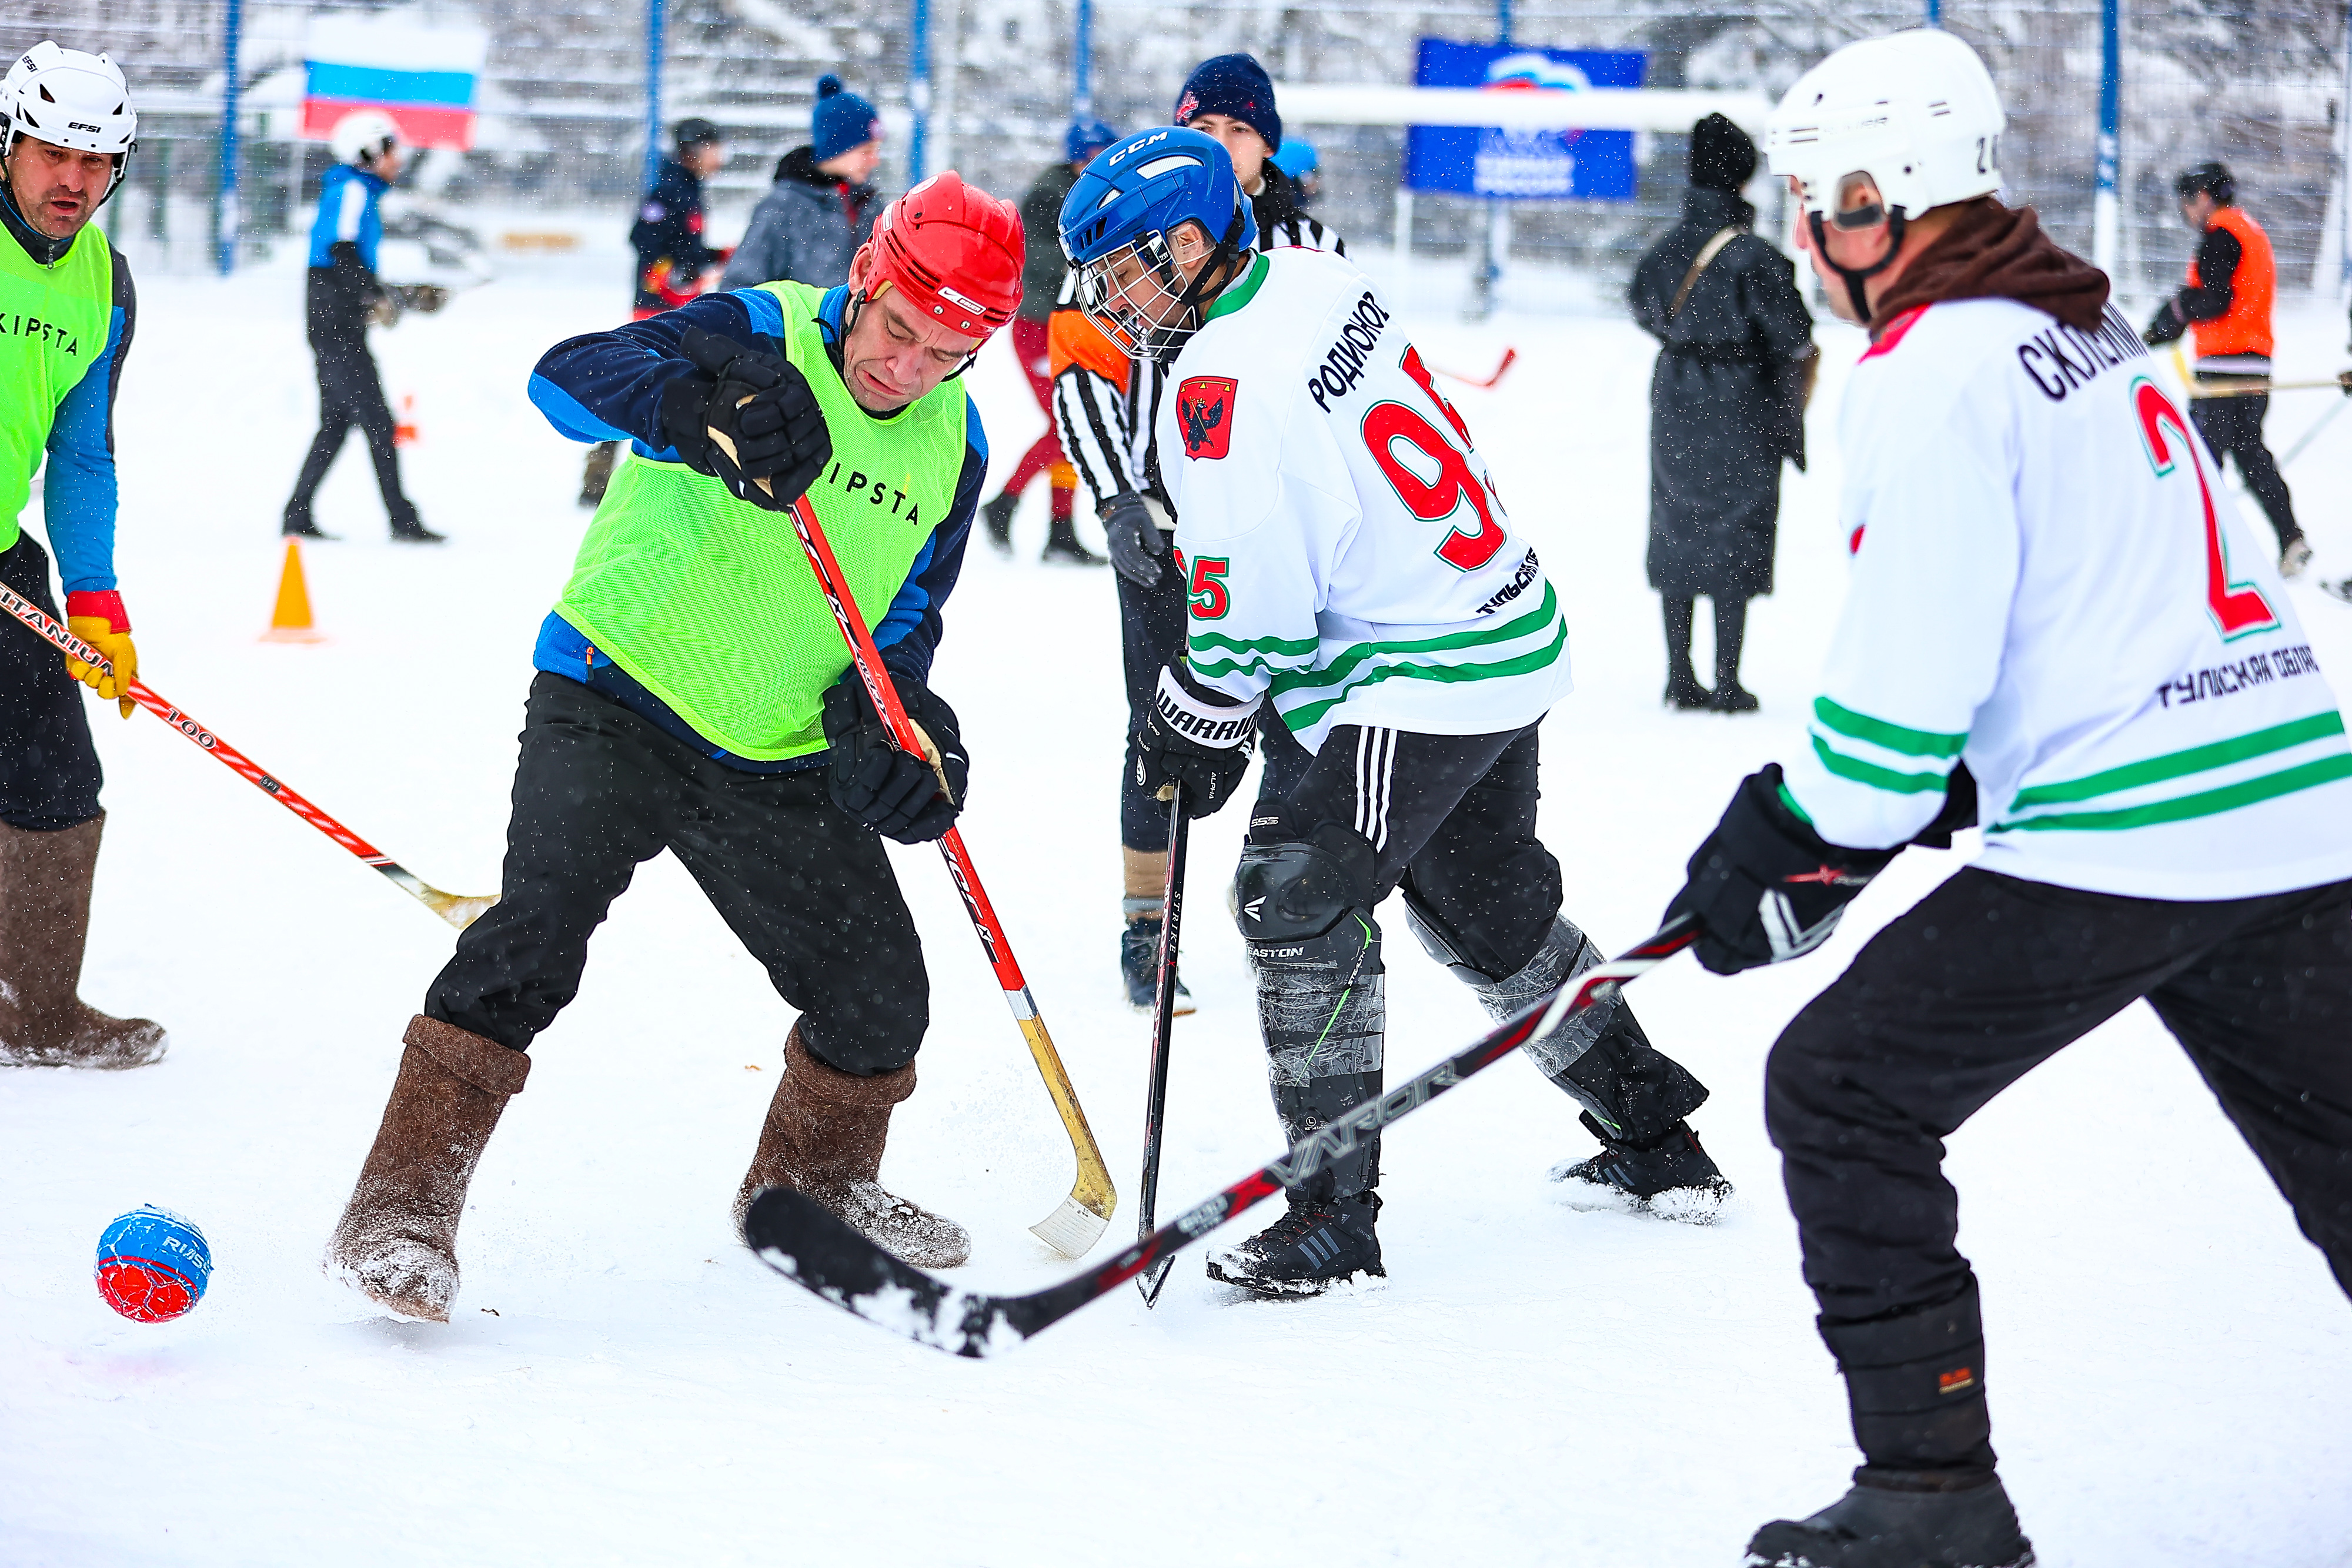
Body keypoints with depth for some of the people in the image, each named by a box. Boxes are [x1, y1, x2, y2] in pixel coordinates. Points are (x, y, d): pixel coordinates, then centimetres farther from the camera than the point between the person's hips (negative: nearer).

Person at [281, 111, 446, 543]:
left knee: (336, 423, 12)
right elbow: (342, 252, -24)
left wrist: (412, 297, 23)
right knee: (378, 422, -8)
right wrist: (378, 298, -26)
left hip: (328, 327, 10)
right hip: (337, 325, -10)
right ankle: (403, 520, -8)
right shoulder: (353, 191, -9)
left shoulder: (361, 194, 21)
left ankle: (297, 516, 12)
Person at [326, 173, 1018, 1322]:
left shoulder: (953, 443, 5)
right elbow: (570, 376, -28)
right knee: (542, 923, -25)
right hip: (615, 705, -6)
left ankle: (812, 1180, 35)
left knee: (880, 1000, 6)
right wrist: (697, 405, -49)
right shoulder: (760, 340, -13)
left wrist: (894, 713, -7)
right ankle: (402, 1206, -22)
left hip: (782, 763, 6)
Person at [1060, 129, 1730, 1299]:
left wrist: (1192, 729, -4)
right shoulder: (1316, 282, 6)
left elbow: (1252, 616, -20)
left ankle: (1334, 1216, -12)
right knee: (1487, 905, 23)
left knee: (1299, 894, -12)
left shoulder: (1228, 387, -23)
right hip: (1509, 638, 10)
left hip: (1417, 685, -10)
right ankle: (1654, 1140, 38)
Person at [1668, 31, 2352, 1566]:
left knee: (1843, 1093, 3)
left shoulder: (1931, 372, -12)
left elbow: (1910, 675, -15)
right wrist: (1913, 802, 22)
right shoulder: (2080, 320, 17)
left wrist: (1798, 843, 0)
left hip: (2115, 838, -9)